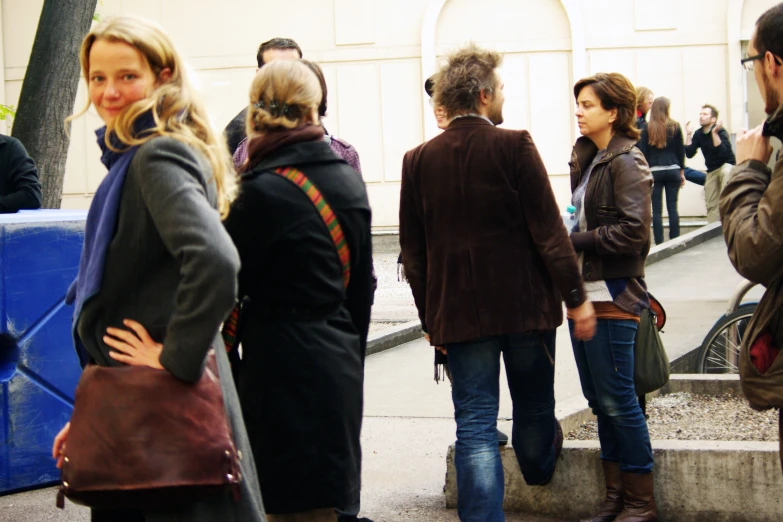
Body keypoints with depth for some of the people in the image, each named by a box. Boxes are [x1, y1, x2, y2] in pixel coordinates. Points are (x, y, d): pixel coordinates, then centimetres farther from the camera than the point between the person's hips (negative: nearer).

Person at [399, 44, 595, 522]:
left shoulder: (419, 160, 1)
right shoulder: (514, 146, -10)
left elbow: (414, 254, 5)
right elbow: (549, 232, -11)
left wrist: (431, 318, 14)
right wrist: (576, 297, -3)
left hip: (458, 312, 2)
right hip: (526, 304, -2)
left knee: (474, 424, 3)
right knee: (534, 406, 21)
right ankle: (540, 465, 46)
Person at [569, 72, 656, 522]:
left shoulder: (626, 162, -11)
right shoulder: (589, 157, 15)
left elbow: (633, 230, -20)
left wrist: (576, 241, -16)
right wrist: (570, 239, 1)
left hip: (613, 296, -9)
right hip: (586, 291, 9)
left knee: (617, 399, -4)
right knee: (599, 399, 11)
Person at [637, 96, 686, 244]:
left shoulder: (647, 128, 0)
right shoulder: (675, 127, 2)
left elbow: (643, 152, -2)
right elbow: (680, 150, 6)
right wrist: (682, 172, 13)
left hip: (654, 171, -1)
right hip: (673, 170, 1)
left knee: (656, 210, 0)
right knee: (672, 208, 4)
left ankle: (659, 243, -3)